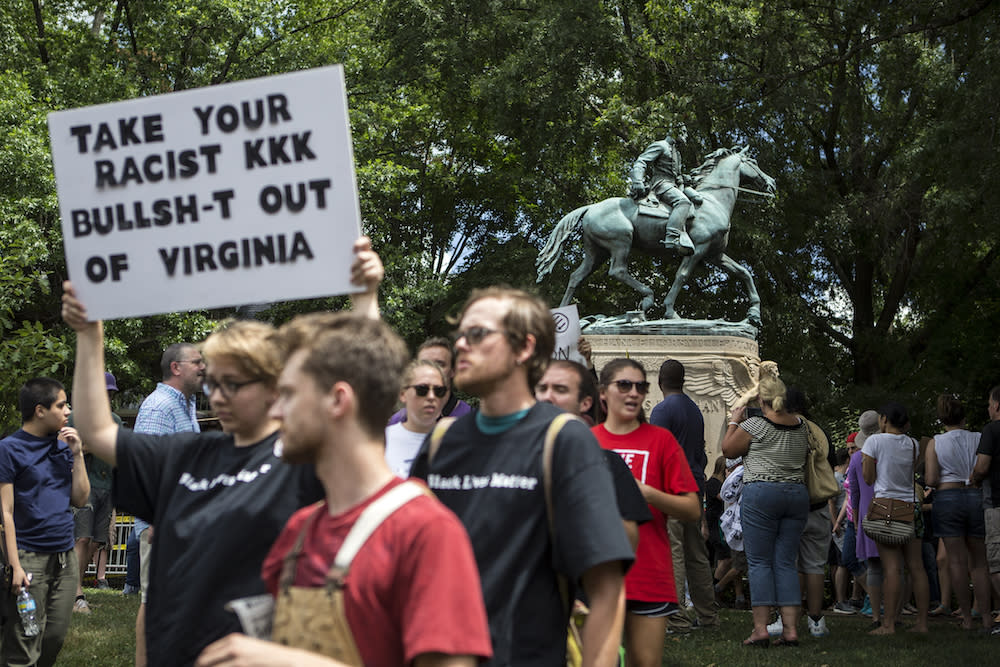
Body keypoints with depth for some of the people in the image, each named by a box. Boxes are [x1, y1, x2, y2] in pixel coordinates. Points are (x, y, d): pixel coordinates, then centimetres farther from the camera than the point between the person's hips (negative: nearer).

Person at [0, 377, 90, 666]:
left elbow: (80, 499, 11)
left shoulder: (63, 446, 12)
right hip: (30, 557, -6)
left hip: (66, 557, 6)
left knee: (55, 639, 9)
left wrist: (77, 455, 1)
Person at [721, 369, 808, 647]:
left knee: (760, 562, -2)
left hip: (761, 493, -5)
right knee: (786, 562, 6)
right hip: (797, 494, 5)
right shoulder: (801, 426, 8)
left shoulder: (754, 425, -8)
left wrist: (734, 421, 19)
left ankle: (760, 629, -6)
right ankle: (790, 629, 1)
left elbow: (728, 449, 5)